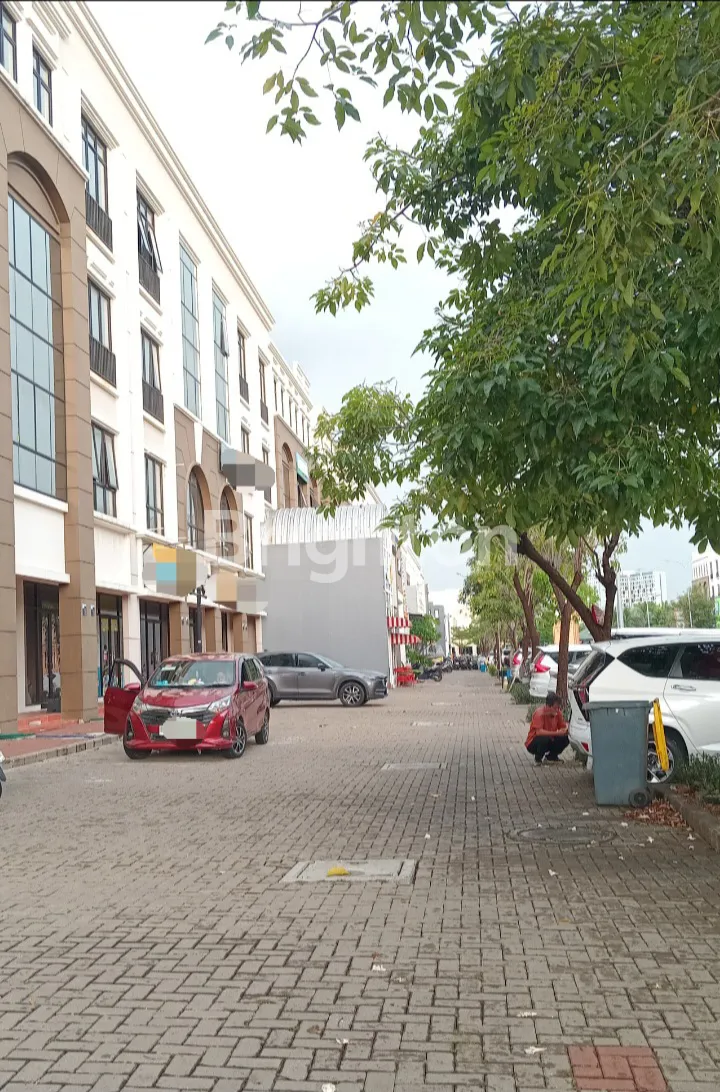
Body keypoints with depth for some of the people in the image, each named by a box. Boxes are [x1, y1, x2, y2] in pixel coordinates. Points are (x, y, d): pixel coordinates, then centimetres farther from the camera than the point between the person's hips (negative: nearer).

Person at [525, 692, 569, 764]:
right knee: (544, 738, -36)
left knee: (565, 738, -14)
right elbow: (538, 732, -35)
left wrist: (565, 729, -22)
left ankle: (551, 756, 10)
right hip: (532, 744, -6)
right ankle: (538, 759, -7)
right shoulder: (540, 713, -25)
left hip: (550, 740, 6)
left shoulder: (558, 712, -7)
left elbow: (562, 726, 3)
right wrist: (556, 733, -38)